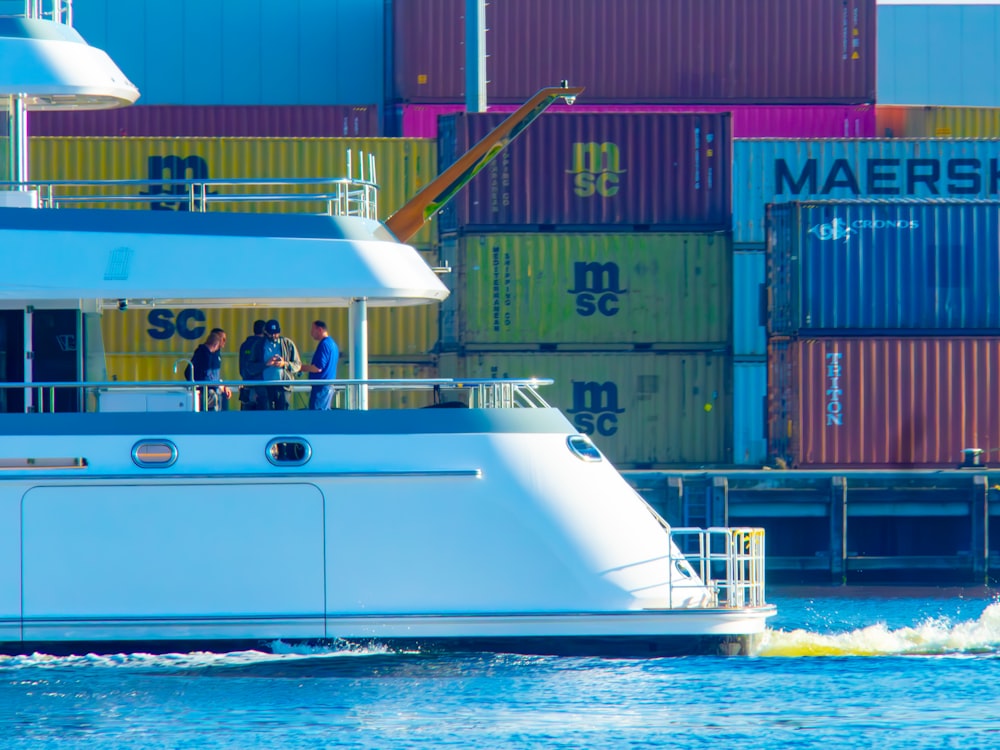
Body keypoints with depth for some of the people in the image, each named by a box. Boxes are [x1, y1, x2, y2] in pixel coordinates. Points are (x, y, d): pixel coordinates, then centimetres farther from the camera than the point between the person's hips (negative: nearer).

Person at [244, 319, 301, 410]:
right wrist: (266, 364, -15)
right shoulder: (259, 345, 6)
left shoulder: (288, 344, 8)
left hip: (282, 386, 1)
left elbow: (298, 365, 6)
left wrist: (285, 364, -13)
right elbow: (250, 367, 0)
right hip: (264, 387, 0)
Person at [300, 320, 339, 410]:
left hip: (321, 386, -10)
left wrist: (302, 367, -8)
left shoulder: (324, 344, -14)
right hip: (329, 385, 10)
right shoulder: (332, 343, 17)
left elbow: (318, 368, -20)